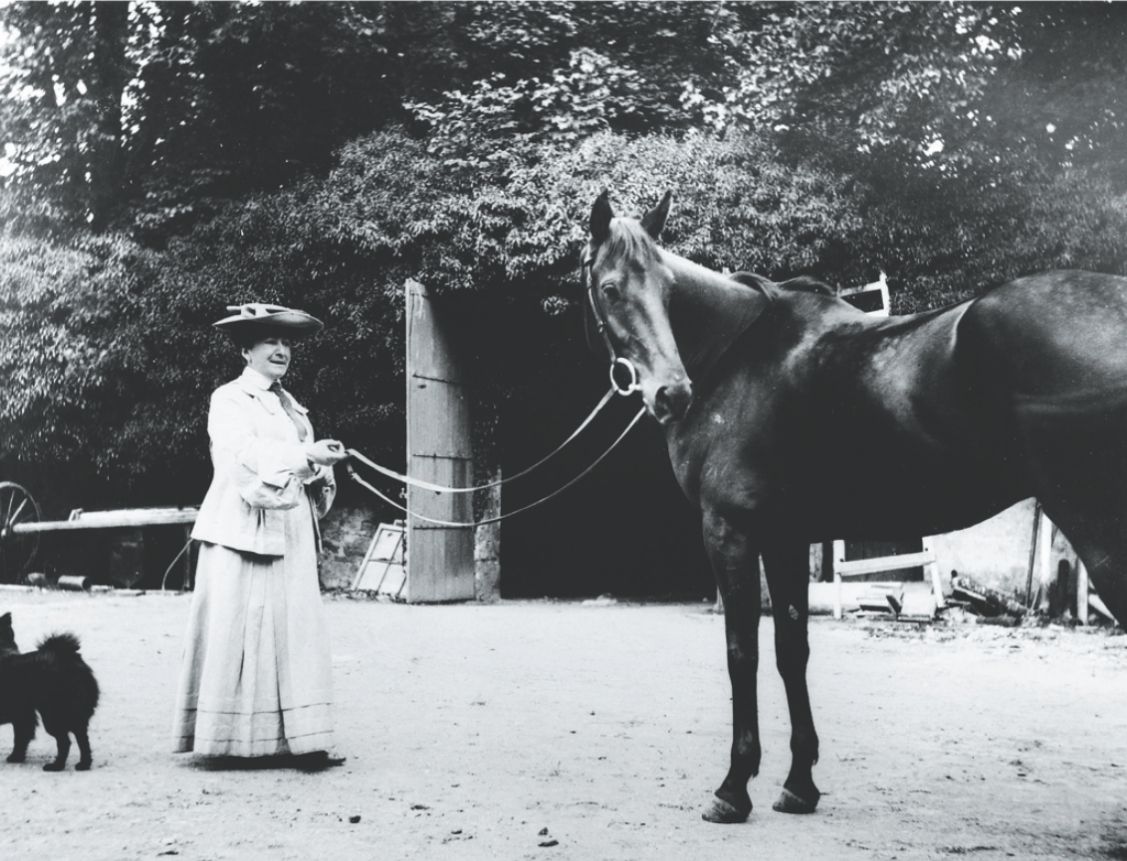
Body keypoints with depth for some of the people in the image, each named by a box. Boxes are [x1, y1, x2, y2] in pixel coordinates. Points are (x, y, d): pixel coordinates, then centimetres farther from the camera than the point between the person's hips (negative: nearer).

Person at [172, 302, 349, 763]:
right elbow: (244, 453, -16)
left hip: (292, 532, 6)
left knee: (295, 629, 2)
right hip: (243, 530, -6)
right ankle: (232, 737, -1)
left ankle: (298, 738, 2)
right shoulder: (228, 399, 1)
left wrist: (321, 475, -3)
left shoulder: (291, 405, 21)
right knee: (238, 630, -6)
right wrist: (306, 455, -26)